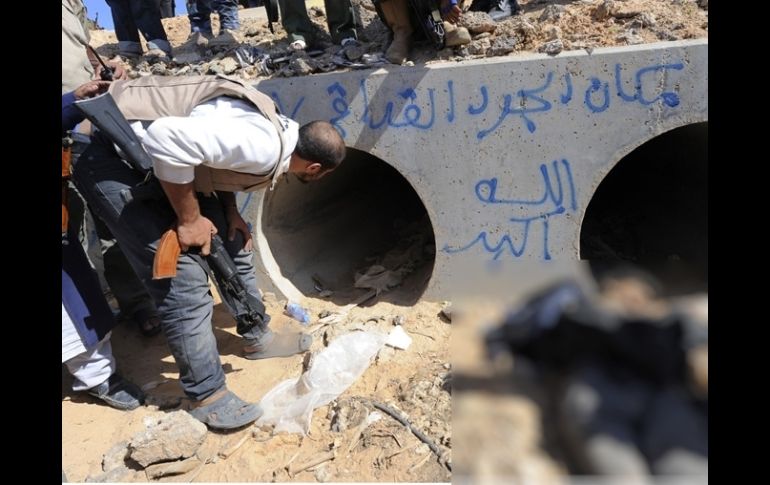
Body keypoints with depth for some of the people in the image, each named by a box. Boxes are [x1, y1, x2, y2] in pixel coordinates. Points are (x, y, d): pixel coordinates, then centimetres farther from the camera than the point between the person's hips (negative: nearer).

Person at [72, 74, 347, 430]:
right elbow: (168, 139, -36)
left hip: (153, 157, 10)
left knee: (232, 240, 13)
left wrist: (229, 213, 2)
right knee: (185, 280, -12)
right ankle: (206, 396, 5)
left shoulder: (279, 129, 3)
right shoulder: (263, 148, -28)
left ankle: (256, 337, 30)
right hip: (113, 157, -10)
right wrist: (189, 219, -23)